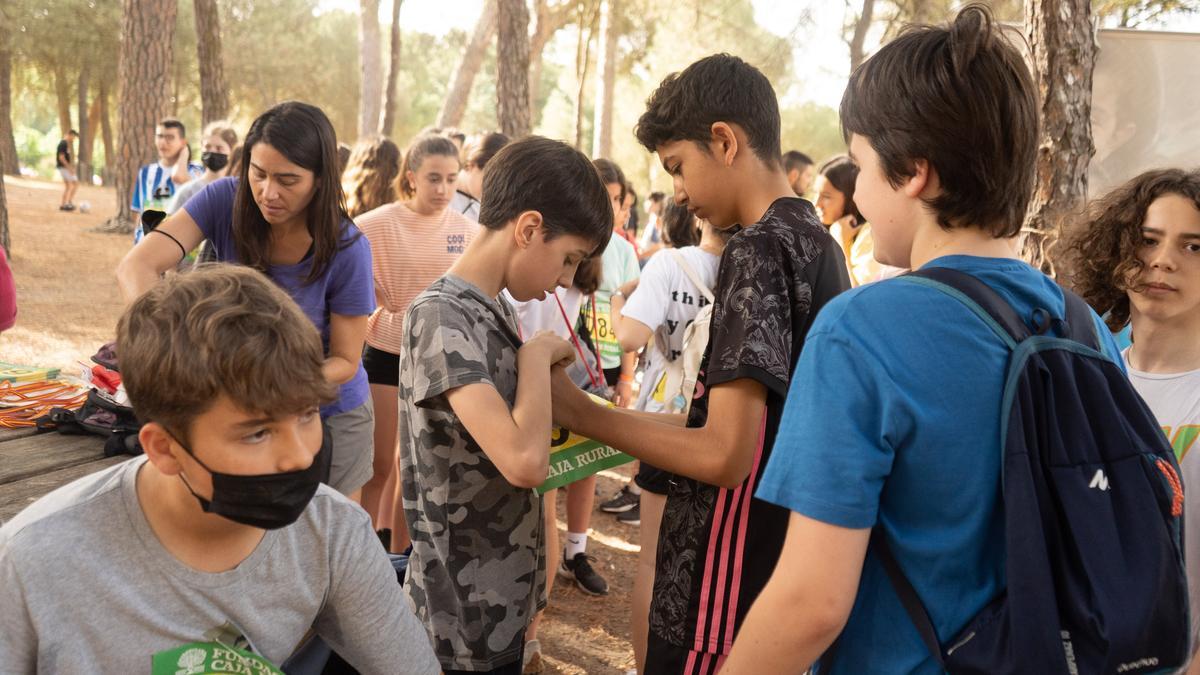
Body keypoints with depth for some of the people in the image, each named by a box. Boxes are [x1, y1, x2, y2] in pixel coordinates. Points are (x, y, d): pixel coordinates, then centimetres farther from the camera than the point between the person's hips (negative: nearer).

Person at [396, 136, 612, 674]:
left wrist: (546, 372, 0)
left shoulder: (494, 308, 6)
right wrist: (538, 355, -18)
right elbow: (525, 461, -32)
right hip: (466, 611, -9)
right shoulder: (441, 315, -22)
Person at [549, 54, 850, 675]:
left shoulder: (759, 249, -20)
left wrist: (583, 415, -14)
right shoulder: (818, 242, 8)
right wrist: (632, 422, 12)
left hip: (725, 581, -9)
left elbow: (725, 453, -24)